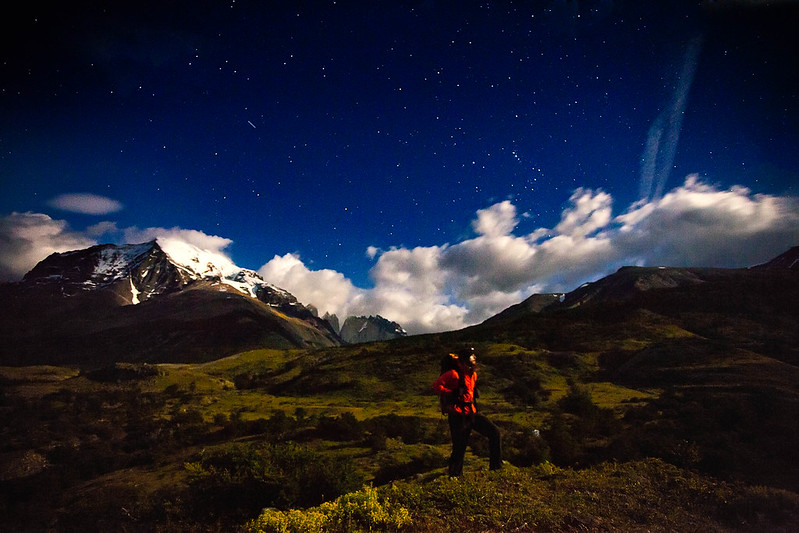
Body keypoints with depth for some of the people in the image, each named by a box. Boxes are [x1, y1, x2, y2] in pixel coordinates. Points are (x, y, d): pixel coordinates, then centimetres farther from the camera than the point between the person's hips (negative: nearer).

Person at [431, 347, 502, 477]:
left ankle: (495, 465, 17)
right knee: (459, 449, -1)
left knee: (494, 432, 4)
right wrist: (451, 394, -23)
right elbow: (435, 386, -27)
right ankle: (453, 474, 24)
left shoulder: (472, 374, 8)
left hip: (471, 414, 8)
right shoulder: (454, 374, -19)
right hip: (458, 417, -8)